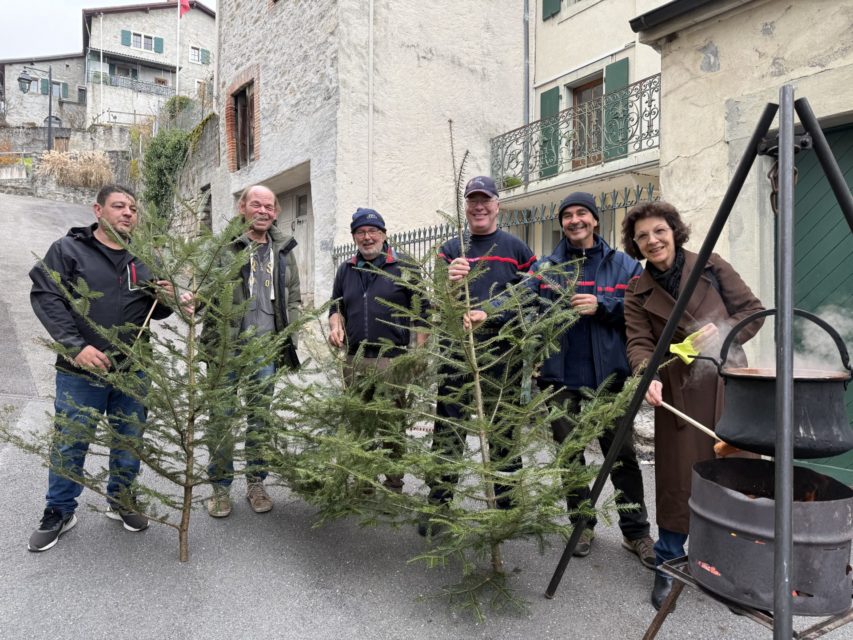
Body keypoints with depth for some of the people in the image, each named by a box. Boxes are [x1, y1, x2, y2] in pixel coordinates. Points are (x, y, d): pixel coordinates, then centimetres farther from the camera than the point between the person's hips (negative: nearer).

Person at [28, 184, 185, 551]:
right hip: (80, 371, -3)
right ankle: (59, 512, 28)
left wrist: (165, 300, -7)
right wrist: (75, 346, -19)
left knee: (130, 440, 13)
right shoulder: (68, 250, -2)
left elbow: (155, 313, 18)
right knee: (69, 443, 8)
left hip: (133, 371, 4)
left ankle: (122, 500, 33)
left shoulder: (143, 259, 10)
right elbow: (45, 297, -9)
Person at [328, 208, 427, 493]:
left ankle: (394, 485, 12)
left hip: (392, 360, -4)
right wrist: (336, 325, 3)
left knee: (391, 426, -1)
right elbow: (336, 307, 25)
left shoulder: (405, 266, 1)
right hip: (354, 360, 5)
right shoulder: (345, 270, 15)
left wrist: (419, 352, -6)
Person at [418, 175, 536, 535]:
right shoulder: (451, 249, 11)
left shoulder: (515, 248, 8)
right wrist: (449, 280, -21)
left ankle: (507, 506, 22)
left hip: (502, 353, 0)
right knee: (448, 429, 2)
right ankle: (438, 506, 13)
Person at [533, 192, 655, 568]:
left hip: (608, 374, -1)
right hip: (560, 376, 1)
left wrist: (601, 306, -15)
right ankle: (582, 523, 30)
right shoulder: (546, 267, 6)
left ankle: (636, 532, 22)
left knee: (621, 454, 5)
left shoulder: (623, 265, 5)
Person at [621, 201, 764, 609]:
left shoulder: (711, 268, 4)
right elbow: (639, 344, -7)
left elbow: (753, 311, 5)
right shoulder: (638, 294, 4)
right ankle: (667, 568, 18)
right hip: (678, 396, 0)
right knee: (678, 483, 0)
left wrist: (724, 330, -14)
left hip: (729, 389, 1)